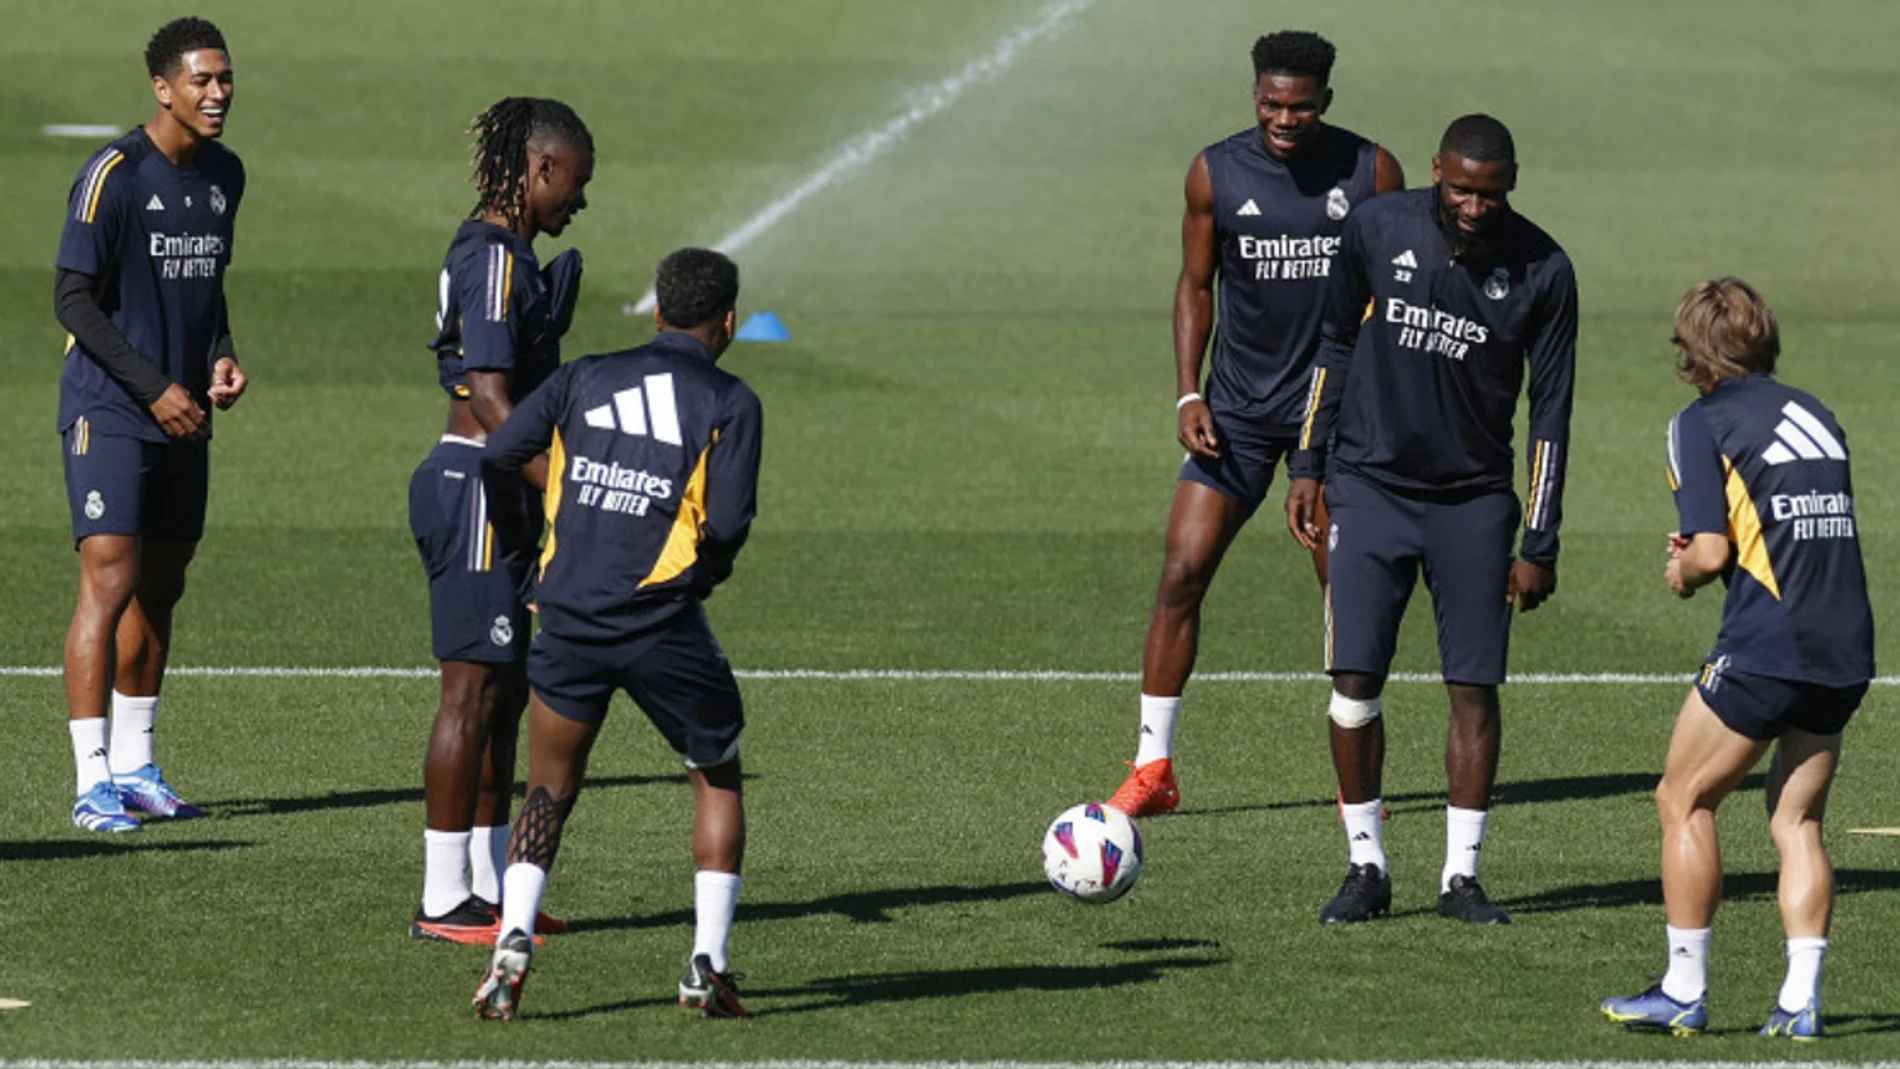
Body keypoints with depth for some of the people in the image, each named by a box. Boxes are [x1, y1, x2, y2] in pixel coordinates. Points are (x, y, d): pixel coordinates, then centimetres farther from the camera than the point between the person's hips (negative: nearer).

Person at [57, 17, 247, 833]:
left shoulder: (224, 175, 10)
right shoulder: (116, 174, -13)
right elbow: (73, 299, -14)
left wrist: (220, 356, 3)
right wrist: (155, 389, -17)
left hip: (183, 419, 7)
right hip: (109, 414, -7)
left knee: (162, 586, 12)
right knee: (110, 580, -14)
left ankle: (135, 767, 24)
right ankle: (93, 785, -15)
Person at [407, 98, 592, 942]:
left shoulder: (498, 249, 16)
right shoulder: (495, 259, -16)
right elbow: (490, 398, -22)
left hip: (498, 489, 11)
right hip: (479, 487, -11)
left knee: (505, 692, 14)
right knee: (474, 690, -7)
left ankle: (490, 883, 20)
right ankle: (443, 900, -4)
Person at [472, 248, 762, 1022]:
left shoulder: (585, 378, 11)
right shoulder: (730, 402, 1)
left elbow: (496, 458, 5)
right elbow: (727, 522, -10)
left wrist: (529, 544, 21)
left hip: (569, 618, 2)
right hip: (663, 628, -2)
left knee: (549, 793, 17)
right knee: (718, 782, 18)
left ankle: (513, 940, -5)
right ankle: (707, 964, 7)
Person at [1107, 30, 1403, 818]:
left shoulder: (1370, 173, -5)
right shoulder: (1216, 174, -4)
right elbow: (1196, 285, 7)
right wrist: (1188, 394, -3)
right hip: (1238, 406, 1)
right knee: (1182, 572, -7)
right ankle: (1152, 769, 0)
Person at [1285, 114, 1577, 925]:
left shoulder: (1542, 271, -8)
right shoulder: (1377, 230, -5)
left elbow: (1550, 411, -2)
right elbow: (1337, 343, 9)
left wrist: (1539, 545, -4)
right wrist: (1308, 466, 7)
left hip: (1474, 500, 0)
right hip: (1371, 485, 0)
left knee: (1474, 688, -3)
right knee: (1355, 680, -7)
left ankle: (1462, 874, 7)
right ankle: (1367, 867, 4)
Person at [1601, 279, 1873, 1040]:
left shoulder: (1703, 424, -3)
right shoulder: (1816, 416, 15)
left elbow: (1711, 553, -11)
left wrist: (1683, 572, 12)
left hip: (1763, 649, -6)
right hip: (1845, 654, 6)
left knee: (1683, 800, 8)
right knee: (1796, 820, 12)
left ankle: (1684, 991, 8)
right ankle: (1800, 1002, 3)